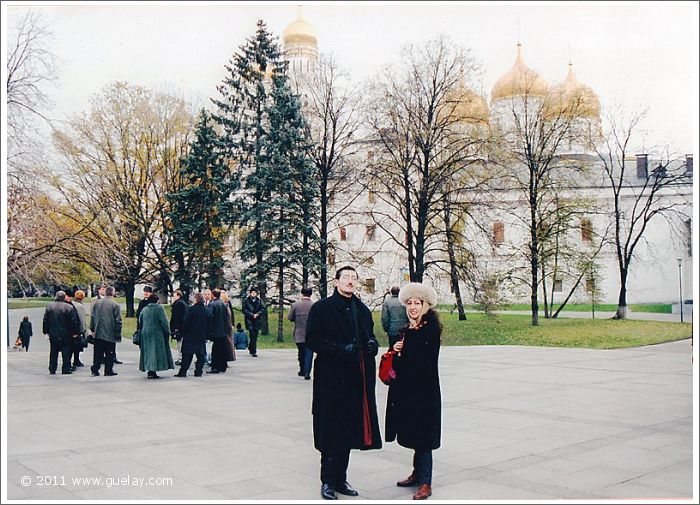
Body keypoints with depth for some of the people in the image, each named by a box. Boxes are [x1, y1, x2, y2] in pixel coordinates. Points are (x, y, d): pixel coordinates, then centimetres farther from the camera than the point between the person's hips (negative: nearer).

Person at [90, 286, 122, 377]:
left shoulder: (97, 303, 5)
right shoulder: (115, 305, -10)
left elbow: (92, 317, 11)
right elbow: (118, 321, -9)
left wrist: (92, 329, 19)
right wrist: (118, 333, -2)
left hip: (98, 333, 5)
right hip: (110, 334, -5)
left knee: (97, 353, 10)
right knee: (109, 353, 4)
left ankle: (95, 370, 11)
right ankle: (108, 370, 7)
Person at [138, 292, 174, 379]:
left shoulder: (144, 309, 8)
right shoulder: (159, 308, -9)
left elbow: (140, 322, 15)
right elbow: (164, 321, -13)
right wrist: (167, 331, -5)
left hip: (145, 333, 5)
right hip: (157, 333, -5)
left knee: (148, 351, 12)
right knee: (155, 351, -1)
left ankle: (149, 371, 13)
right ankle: (152, 372, -5)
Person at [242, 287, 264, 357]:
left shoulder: (259, 301, 10)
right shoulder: (245, 301, 2)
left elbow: (262, 308, 6)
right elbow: (244, 310, -4)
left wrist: (257, 314, -10)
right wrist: (252, 315, -11)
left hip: (257, 320, 4)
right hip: (249, 320, -3)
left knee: (255, 336, 10)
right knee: (253, 335, -12)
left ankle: (250, 347, 34)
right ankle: (253, 351, -9)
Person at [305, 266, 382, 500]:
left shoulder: (362, 310, 14)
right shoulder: (322, 308, -3)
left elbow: (370, 335, 24)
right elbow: (312, 340, -8)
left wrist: (372, 344, 0)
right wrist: (340, 349, -18)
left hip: (357, 379, 6)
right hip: (331, 378, -6)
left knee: (348, 429, 12)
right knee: (331, 430, -1)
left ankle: (341, 479, 23)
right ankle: (328, 482, 11)